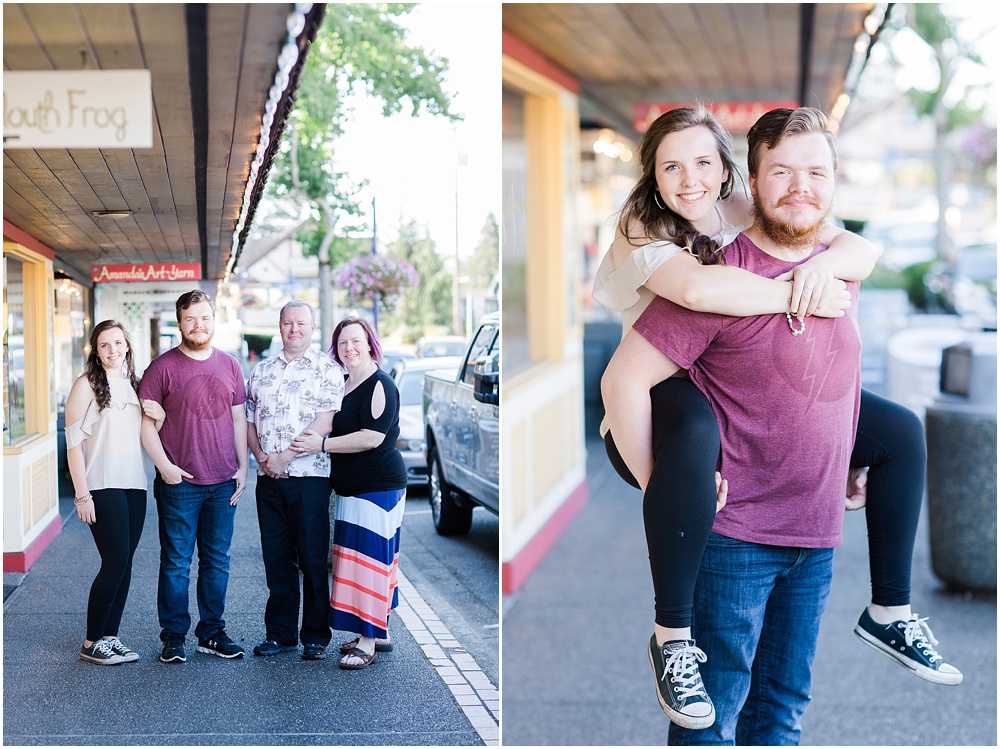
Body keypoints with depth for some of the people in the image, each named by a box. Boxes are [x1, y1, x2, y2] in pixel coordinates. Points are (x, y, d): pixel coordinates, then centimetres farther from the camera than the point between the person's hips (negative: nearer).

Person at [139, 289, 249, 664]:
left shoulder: (229, 365, 10)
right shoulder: (162, 367, -2)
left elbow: (239, 419, 13)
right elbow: (146, 422, -3)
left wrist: (243, 467, 7)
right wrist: (165, 466, -12)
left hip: (223, 483, 4)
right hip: (179, 483, -4)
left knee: (217, 561, 10)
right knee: (176, 563, 1)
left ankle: (212, 633, 20)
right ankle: (173, 637, 10)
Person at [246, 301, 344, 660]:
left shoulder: (327, 370, -1)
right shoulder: (261, 371, 15)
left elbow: (324, 423, -11)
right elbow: (249, 421, 16)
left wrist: (283, 456, -13)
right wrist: (261, 456, -2)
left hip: (310, 475, -5)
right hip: (268, 479, 5)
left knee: (313, 560, -1)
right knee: (276, 559, 9)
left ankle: (316, 637, 6)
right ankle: (280, 633, 18)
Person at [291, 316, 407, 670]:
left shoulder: (380, 385, -13)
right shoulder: (346, 385, 15)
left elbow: (372, 438, -22)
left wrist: (323, 444, -19)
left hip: (378, 487, -9)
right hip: (353, 488, 10)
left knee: (370, 559, -8)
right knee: (361, 558, 12)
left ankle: (368, 642, -5)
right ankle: (379, 632, 21)